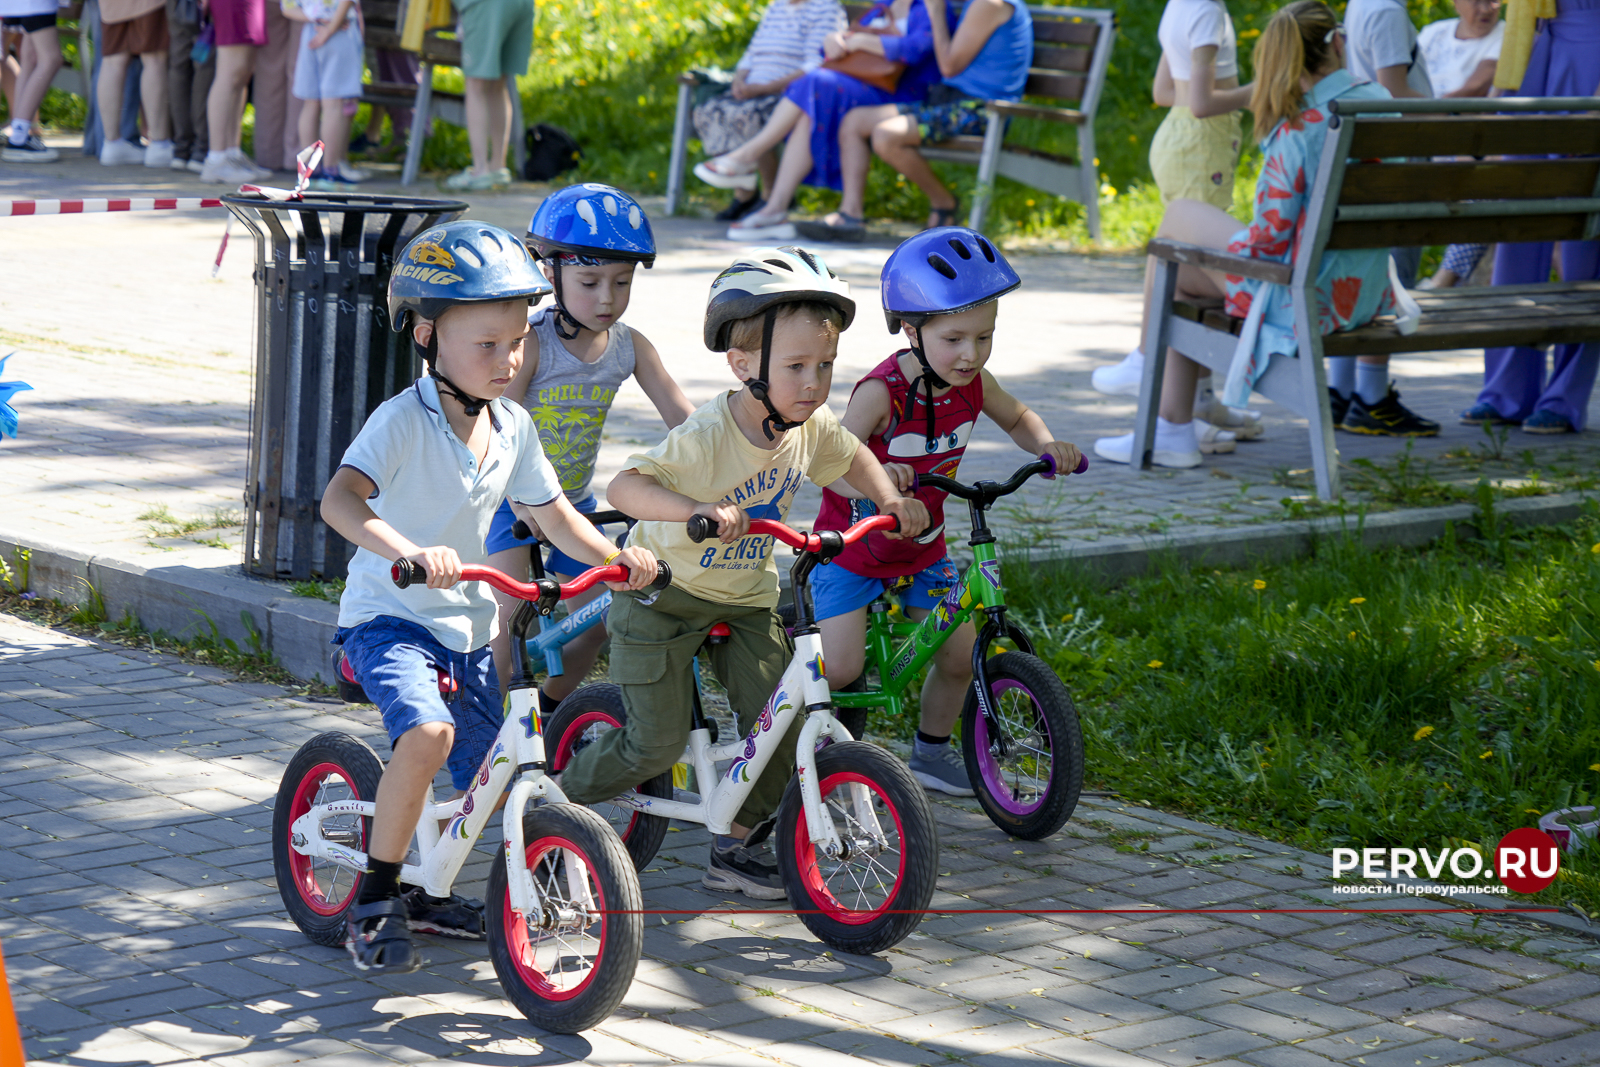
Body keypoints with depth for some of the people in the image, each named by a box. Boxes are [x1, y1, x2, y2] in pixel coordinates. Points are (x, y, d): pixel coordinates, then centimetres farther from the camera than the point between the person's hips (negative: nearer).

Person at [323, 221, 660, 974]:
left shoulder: (514, 428, 2)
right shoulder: (402, 421, -19)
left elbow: (555, 516, 10)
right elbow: (340, 500, -34)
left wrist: (614, 555, -10)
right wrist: (411, 552, -52)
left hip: (467, 627, 7)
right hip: (388, 617, -7)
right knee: (428, 733, -32)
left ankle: (426, 887, 35)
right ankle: (374, 900, -15)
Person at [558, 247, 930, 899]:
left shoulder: (812, 426, -9)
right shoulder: (706, 437, -30)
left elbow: (854, 457, 14)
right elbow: (624, 486, -38)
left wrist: (891, 501, -4)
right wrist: (698, 509, -53)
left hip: (746, 597, 6)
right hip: (664, 594, -6)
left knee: (781, 721, -6)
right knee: (657, 744, -8)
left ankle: (735, 846, 13)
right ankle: (560, 798, 19)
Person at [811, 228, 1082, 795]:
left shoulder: (973, 384, -9)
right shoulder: (881, 391, -27)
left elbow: (1018, 417, 12)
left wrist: (1046, 445, -10)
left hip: (922, 549, 6)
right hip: (852, 548, -6)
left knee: (961, 653, 3)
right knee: (842, 668, -16)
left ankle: (932, 749, 26)